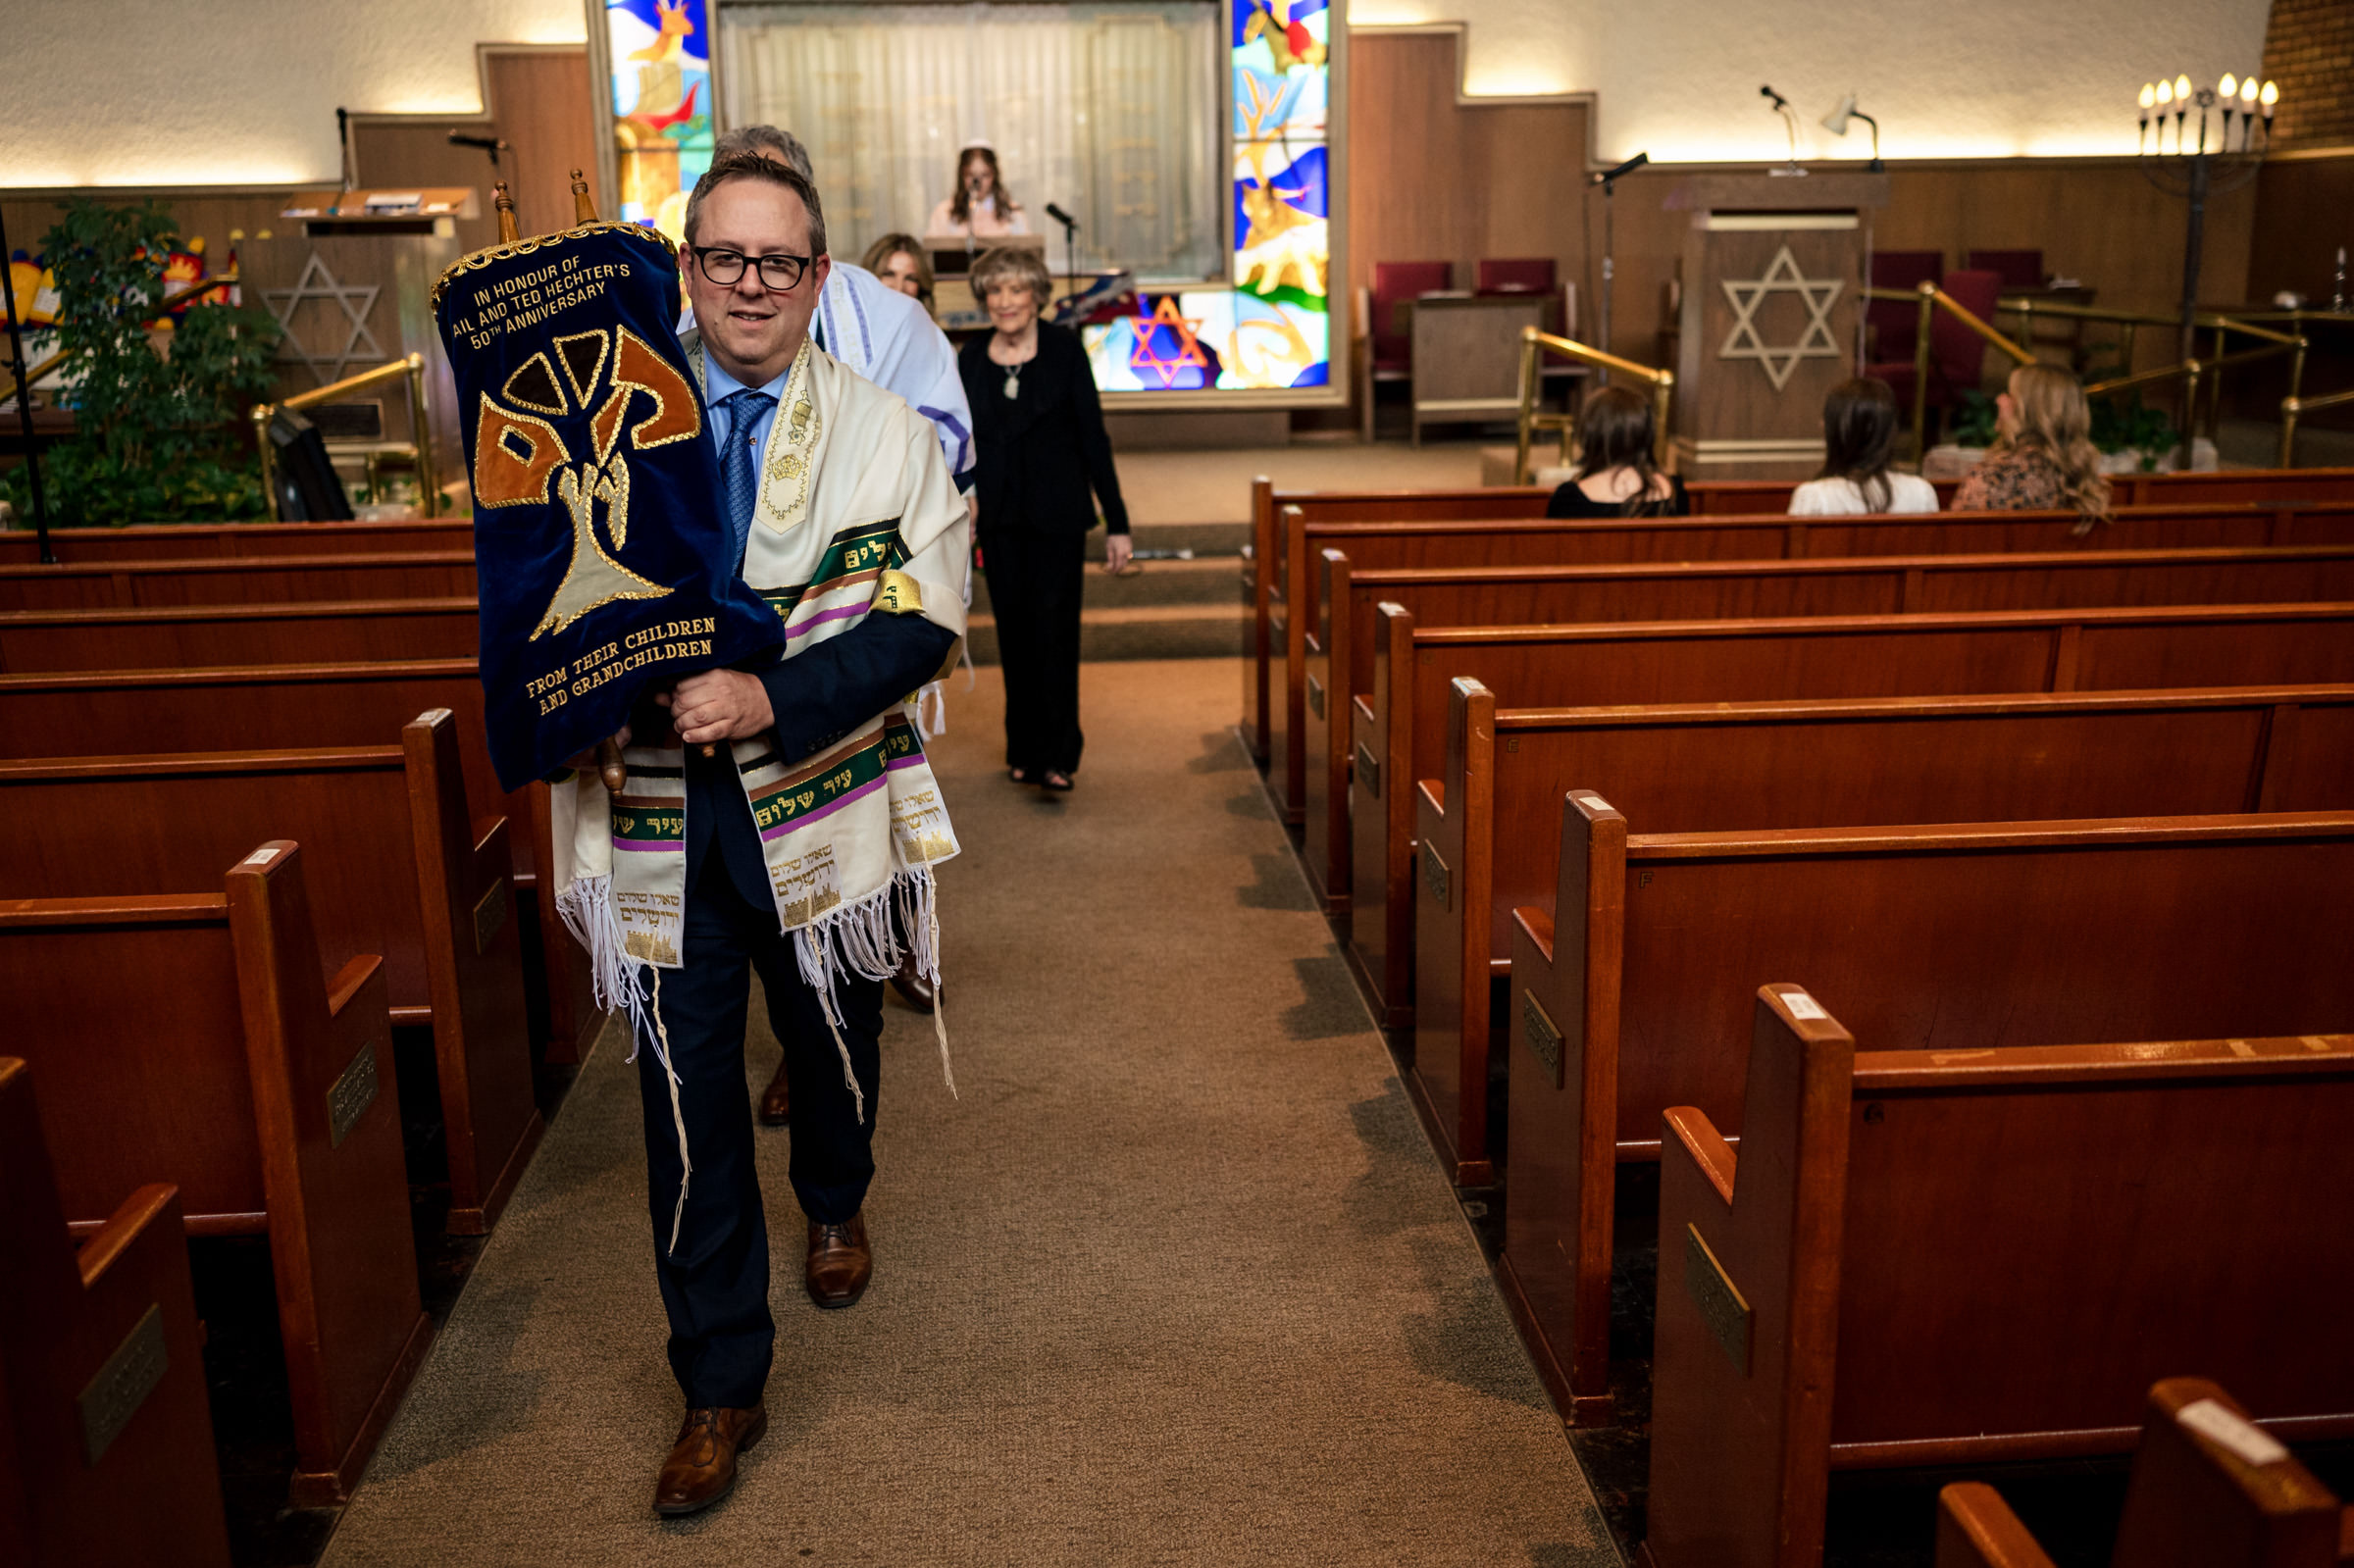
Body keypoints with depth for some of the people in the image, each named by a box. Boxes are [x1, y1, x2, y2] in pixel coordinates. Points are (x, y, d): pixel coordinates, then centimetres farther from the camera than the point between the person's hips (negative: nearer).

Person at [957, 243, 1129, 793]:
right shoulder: (970, 360, 5)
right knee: (1013, 629, 8)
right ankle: (1022, 747, 19)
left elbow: (1093, 436, -3)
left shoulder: (1064, 349, -3)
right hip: (999, 518, 3)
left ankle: (1055, 754, -7)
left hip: (1057, 515, -3)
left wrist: (1117, 524, -5)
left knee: (1053, 625, -9)